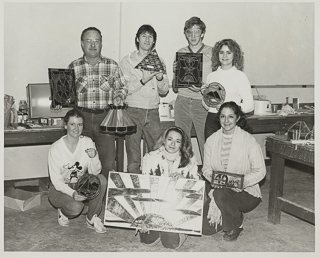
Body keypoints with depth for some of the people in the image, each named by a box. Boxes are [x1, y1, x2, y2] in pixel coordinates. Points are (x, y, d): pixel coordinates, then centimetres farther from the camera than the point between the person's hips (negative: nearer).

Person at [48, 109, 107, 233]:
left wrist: (94, 157, -31)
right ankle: (63, 211, 7)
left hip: (81, 185, 4)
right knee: (76, 207, -32)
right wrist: (72, 193, -32)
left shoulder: (87, 142, -9)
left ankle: (92, 218, -7)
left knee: (101, 180, -25)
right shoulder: (55, 148, -18)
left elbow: (95, 172, -12)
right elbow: (56, 181, -16)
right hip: (60, 189, -3)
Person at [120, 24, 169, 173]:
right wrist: (143, 80, -18)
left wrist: (160, 77, -8)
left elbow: (164, 91, 12)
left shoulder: (159, 61, 15)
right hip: (132, 112, -3)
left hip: (153, 112, 3)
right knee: (133, 158, 0)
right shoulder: (127, 61, 6)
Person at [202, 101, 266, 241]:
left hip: (247, 193, -3)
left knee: (221, 194, -35)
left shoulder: (249, 140, -11)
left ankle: (235, 226, -4)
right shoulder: (211, 140, 2)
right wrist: (213, 177, -18)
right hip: (219, 189, 3)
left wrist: (243, 181, -26)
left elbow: (260, 171, -9)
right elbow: (206, 168, 5)